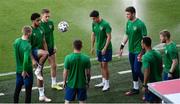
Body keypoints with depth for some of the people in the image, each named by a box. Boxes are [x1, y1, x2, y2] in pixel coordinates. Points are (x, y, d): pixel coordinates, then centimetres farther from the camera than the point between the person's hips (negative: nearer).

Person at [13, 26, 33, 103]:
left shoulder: (16, 41, -4)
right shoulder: (27, 45, -25)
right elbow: (26, 60, -34)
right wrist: (24, 71, -21)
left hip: (18, 70, 7)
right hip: (27, 71, -7)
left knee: (17, 89, 20)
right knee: (28, 91, 7)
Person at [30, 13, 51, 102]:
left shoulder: (41, 29, 7)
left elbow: (44, 42, 13)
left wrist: (47, 56, 6)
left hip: (40, 53, 7)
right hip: (33, 52, -7)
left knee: (40, 75, 9)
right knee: (45, 53, -37)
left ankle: (41, 96, 16)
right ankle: (37, 71, -17)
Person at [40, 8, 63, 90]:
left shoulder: (51, 23, 0)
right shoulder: (39, 25, -17)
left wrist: (53, 46, 15)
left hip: (50, 47, 6)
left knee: (54, 66, 13)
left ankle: (54, 84, 28)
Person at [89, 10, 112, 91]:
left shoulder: (105, 24, -19)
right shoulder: (94, 24, 2)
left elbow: (109, 37, -17)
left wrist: (105, 48, -19)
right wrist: (92, 47, 12)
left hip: (106, 48, -7)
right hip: (98, 48, 7)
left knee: (104, 65, -5)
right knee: (101, 65, 13)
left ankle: (107, 84, 3)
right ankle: (103, 82, 24)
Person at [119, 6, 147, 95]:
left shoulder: (140, 24, -17)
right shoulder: (128, 23, 6)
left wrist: (142, 52, -19)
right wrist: (122, 47, 15)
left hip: (138, 51, -7)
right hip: (131, 51, 7)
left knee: (137, 70, -8)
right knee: (133, 70, 14)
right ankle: (135, 88, 25)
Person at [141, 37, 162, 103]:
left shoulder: (146, 57, -21)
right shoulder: (158, 53, 3)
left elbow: (147, 72, -24)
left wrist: (144, 85, -17)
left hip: (150, 83, -7)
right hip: (159, 82, 7)